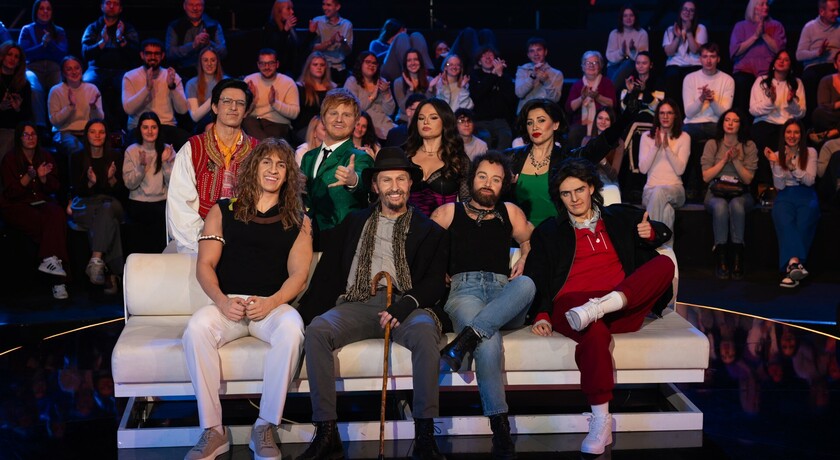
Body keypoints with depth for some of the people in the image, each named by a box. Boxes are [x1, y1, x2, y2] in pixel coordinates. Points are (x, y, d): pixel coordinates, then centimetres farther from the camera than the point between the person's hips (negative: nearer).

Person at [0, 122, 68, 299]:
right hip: (16, 206, -3)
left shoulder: (45, 157, 13)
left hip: (42, 202, 3)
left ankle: (50, 259, -39)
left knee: (57, 214, -33)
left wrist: (43, 177, -10)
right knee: (44, 222, -33)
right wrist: (28, 177, -19)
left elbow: (54, 188, 10)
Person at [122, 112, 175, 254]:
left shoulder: (167, 150, 8)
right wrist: (142, 166, -18)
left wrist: (166, 162, -14)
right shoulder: (131, 151, 6)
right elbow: (129, 184, -3)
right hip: (138, 203, -2)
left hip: (163, 201, 2)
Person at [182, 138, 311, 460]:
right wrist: (222, 301, -13)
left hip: (273, 304, 0)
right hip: (227, 303, 0)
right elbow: (205, 265, 7)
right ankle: (213, 430, -24)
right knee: (196, 328, -33)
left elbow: (298, 274, 4)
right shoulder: (223, 211, 14)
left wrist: (270, 303, -16)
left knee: (292, 328, -35)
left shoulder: (298, 221, 14)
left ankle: (265, 428, -23)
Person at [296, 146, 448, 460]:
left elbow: (435, 281, 5)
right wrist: (306, 314, 0)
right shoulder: (354, 223, 24)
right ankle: (326, 434, -28)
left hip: (405, 305, -1)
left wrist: (405, 306, -16)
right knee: (317, 330, -30)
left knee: (425, 331, -36)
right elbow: (328, 272, 15)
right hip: (357, 303, 2)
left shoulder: (429, 231, 18)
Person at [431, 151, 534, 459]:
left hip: (504, 295, 3)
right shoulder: (448, 213, 19)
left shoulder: (510, 213, 25)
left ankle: (467, 337, -44)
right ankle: (500, 428, -37)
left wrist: (524, 261, 4)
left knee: (526, 284, -36)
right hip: (463, 290, -2)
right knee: (489, 341, -36)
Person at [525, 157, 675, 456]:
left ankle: (601, 307, -40)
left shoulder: (618, 218, 27)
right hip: (573, 306, -2)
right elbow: (537, 277, 14)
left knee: (664, 264, -23)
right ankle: (600, 421, -39)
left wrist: (651, 233, 9)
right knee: (595, 332, -39)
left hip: (624, 307, 2)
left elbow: (664, 232, 35)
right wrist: (542, 314, -3)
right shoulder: (548, 232, 22)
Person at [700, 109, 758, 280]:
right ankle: (720, 260, -32)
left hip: (740, 194, 0)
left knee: (736, 205, -37)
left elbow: (748, 179, 1)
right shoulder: (712, 144, 9)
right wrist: (724, 160, -6)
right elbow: (706, 177, 2)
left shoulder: (749, 146, 8)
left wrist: (735, 159, -10)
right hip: (716, 193, 0)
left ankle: (737, 260, -33)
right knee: (720, 206, -37)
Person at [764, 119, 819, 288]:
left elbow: (810, 180, -3)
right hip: (785, 197, 0)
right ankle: (795, 262, -51)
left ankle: (791, 265, -39)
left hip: (806, 197, 0)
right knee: (784, 221, -34)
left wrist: (792, 165, -16)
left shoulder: (810, 152, 8)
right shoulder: (777, 155, 11)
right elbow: (779, 186, 4)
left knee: (803, 225, -33)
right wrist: (776, 164, -9)